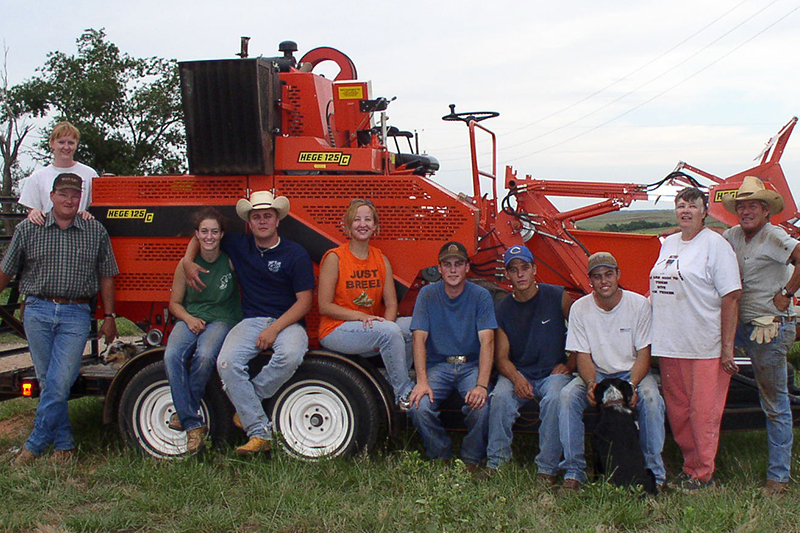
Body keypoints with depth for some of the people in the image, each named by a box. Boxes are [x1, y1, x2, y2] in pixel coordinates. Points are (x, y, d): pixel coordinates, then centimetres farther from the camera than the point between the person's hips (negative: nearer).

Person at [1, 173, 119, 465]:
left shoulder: (96, 232, 5)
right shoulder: (28, 229, 6)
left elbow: (106, 277, 9)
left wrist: (109, 316, 6)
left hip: (77, 313, -1)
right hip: (38, 312, 2)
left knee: (59, 383, -8)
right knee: (47, 382, 7)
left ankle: (34, 445, 5)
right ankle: (64, 444, 18)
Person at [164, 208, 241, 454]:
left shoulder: (231, 262, -1)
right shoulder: (186, 264, 6)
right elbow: (174, 302, 12)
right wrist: (189, 319, -9)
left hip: (223, 320, -2)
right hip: (191, 318, 3)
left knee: (204, 356, -35)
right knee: (172, 356, -30)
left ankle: (184, 412, -10)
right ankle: (193, 424, -22)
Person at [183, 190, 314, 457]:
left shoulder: (296, 254, -1)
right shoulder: (238, 245, 10)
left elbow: (304, 302, -5)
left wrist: (274, 329, -16)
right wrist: (188, 261, 8)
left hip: (287, 321, -3)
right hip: (251, 321, 3)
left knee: (290, 356, -37)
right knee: (227, 362, -27)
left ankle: (247, 403, -11)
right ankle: (259, 432, -22)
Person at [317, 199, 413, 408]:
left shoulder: (381, 260, 9)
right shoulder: (334, 258, -6)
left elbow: (391, 303, 5)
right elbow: (325, 306, -10)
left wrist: (387, 324, -16)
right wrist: (360, 316, -22)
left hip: (373, 329, 6)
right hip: (336, 330, -6)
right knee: (391, 332, -31)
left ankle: (393, 379, -8)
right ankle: (404, 393, -18)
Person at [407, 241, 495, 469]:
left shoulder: (480, 296, -3)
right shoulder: (427, 294, 0)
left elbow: (487, 341, -12)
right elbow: (419, 338, -7)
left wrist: (482, 385, -26)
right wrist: (422, 381, -21)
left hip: (471, 365, -1)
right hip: (437, 365, 1)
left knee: (479, 406, -29)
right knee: (419, 406, -25)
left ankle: (471, 460, -1)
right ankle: (441, 457, 2)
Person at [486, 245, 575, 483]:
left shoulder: (557, 297, -2)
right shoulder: (503, 309, 3)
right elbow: (501, 357, 1)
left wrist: (569, 365, -2)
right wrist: (516, 378, -19)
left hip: (553, 372, -2)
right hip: (518, 372, 2)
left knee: (554, 399, -33)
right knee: (500, 397, -29)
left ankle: (547, 468, -22)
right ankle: (496, 463, -16)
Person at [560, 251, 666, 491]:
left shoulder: (639, 304, -7)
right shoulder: (580, 308, -5)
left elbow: (644, 353, -8)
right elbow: (583, 355, -4)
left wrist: (632, 385, -26)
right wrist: (591, 384, -25)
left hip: (632, 372, -1)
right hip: (597, 374, 1)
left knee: (650, 398, -33)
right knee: (568, 395, -27)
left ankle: (655, 474, -18)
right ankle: (573, 472, -18)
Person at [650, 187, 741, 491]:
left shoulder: (715, 244, -6)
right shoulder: (668, 243, 14)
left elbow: (730, 298, -10)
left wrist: (727, 347, -14)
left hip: (705, 348, -6)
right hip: (669, 345, 7)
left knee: (703, 412, -1)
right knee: (677, 411, 11)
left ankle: (702, 474, 11)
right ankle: (690, 463, 25)